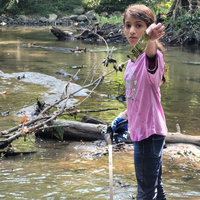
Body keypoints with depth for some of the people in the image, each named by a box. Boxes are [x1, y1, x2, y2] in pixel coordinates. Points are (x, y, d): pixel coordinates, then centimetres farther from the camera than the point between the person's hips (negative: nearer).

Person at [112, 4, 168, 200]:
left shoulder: (151, 56, -21)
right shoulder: (133, 58, 6)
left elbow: (151, 52, -47)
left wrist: (150, 40, -68)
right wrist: (129, 111, 30)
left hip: (149, 131, -9)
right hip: (141, 130, 9)